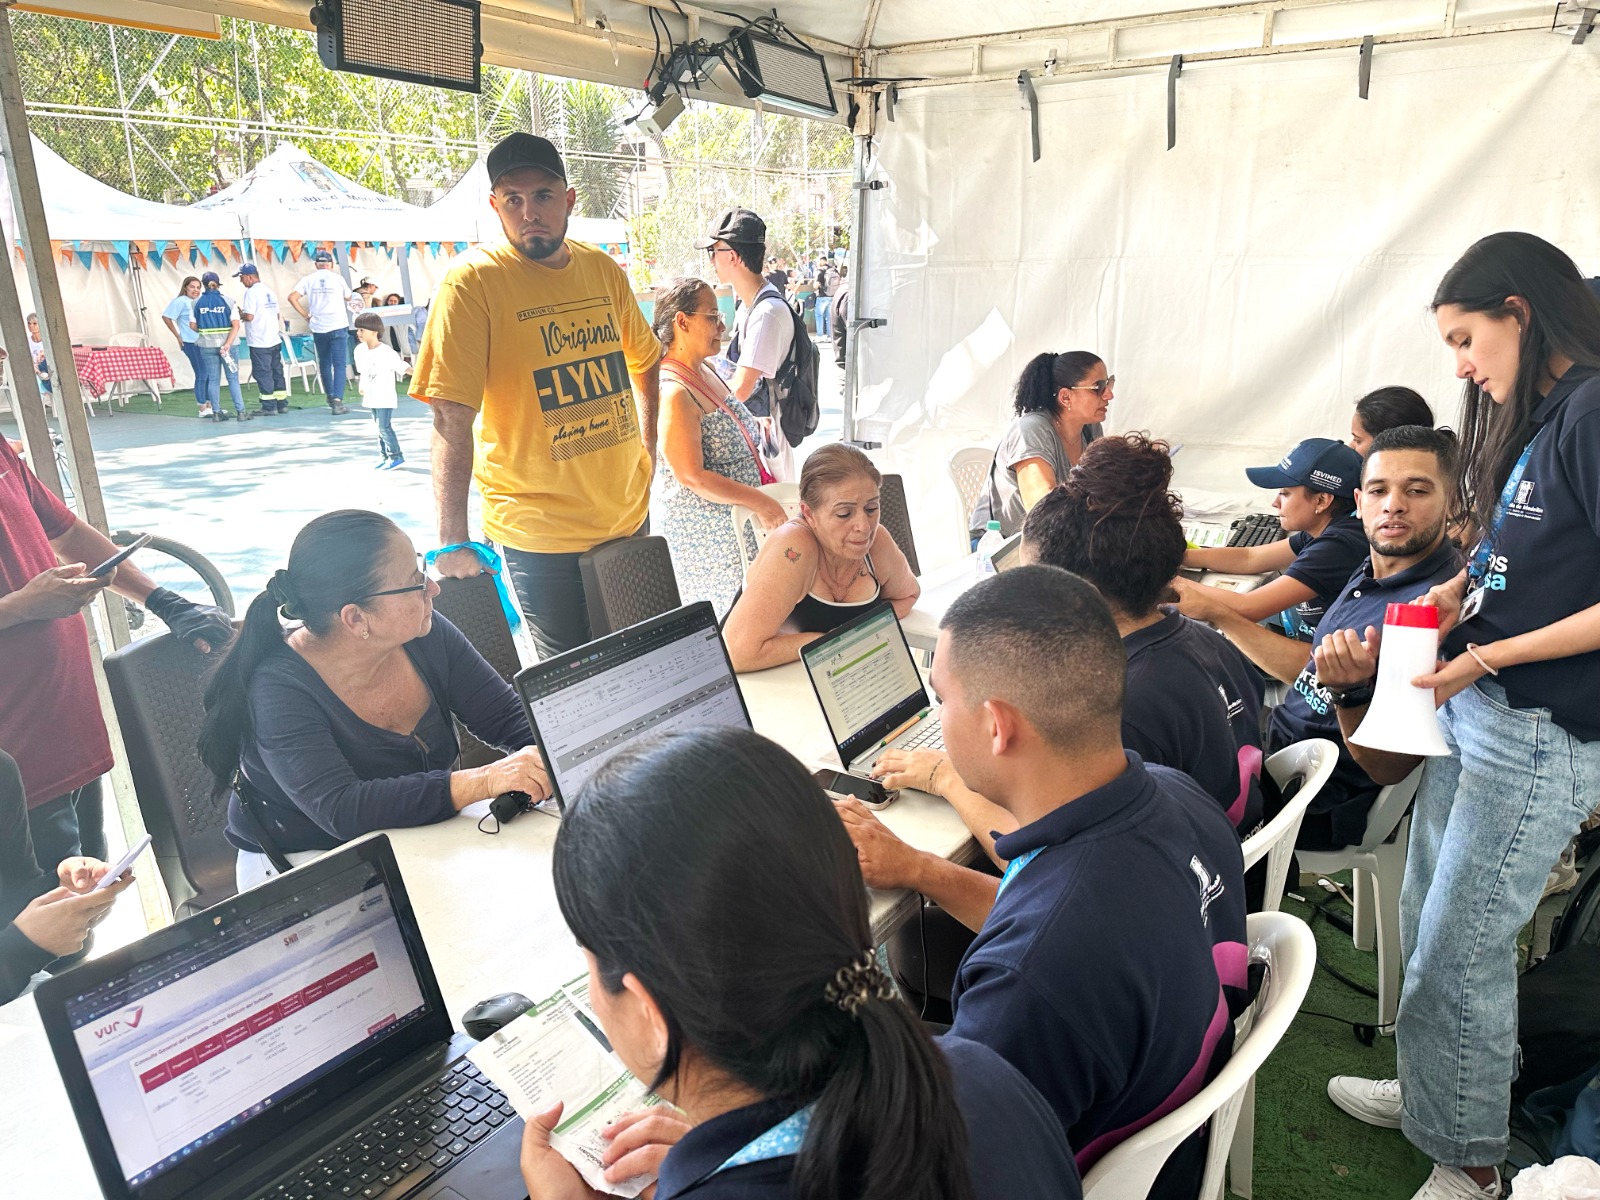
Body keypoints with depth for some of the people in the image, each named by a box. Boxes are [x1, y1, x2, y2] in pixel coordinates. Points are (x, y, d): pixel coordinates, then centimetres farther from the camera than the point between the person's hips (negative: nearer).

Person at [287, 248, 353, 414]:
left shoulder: (309, 279, 3)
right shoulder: (337, 278, -2)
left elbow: (292, 297, -4)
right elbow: (348, 297, 12)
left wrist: (306, 315, 4)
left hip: (318, 328, 3)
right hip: (338, 326, -3)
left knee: (324, 364, 19)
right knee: (339, 364, -5)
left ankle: (330, 397, 29)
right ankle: (337, 401, -17)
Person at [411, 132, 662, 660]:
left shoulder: (603, 269, 4)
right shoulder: (472, 281, -13)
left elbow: (642, 359, 22)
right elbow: (452, 417, -19)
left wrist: (647, 444, 12)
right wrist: (452, 542, -23)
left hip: (629, 514, 6)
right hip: (540, 532, -5)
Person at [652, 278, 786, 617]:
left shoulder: (704, 371, 10)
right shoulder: (673, 392, -21)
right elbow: (692, 477, -24)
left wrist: (755, 427, 11)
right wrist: (760, 502, -24)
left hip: (738, 518, 10)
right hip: (707, 530, -10)